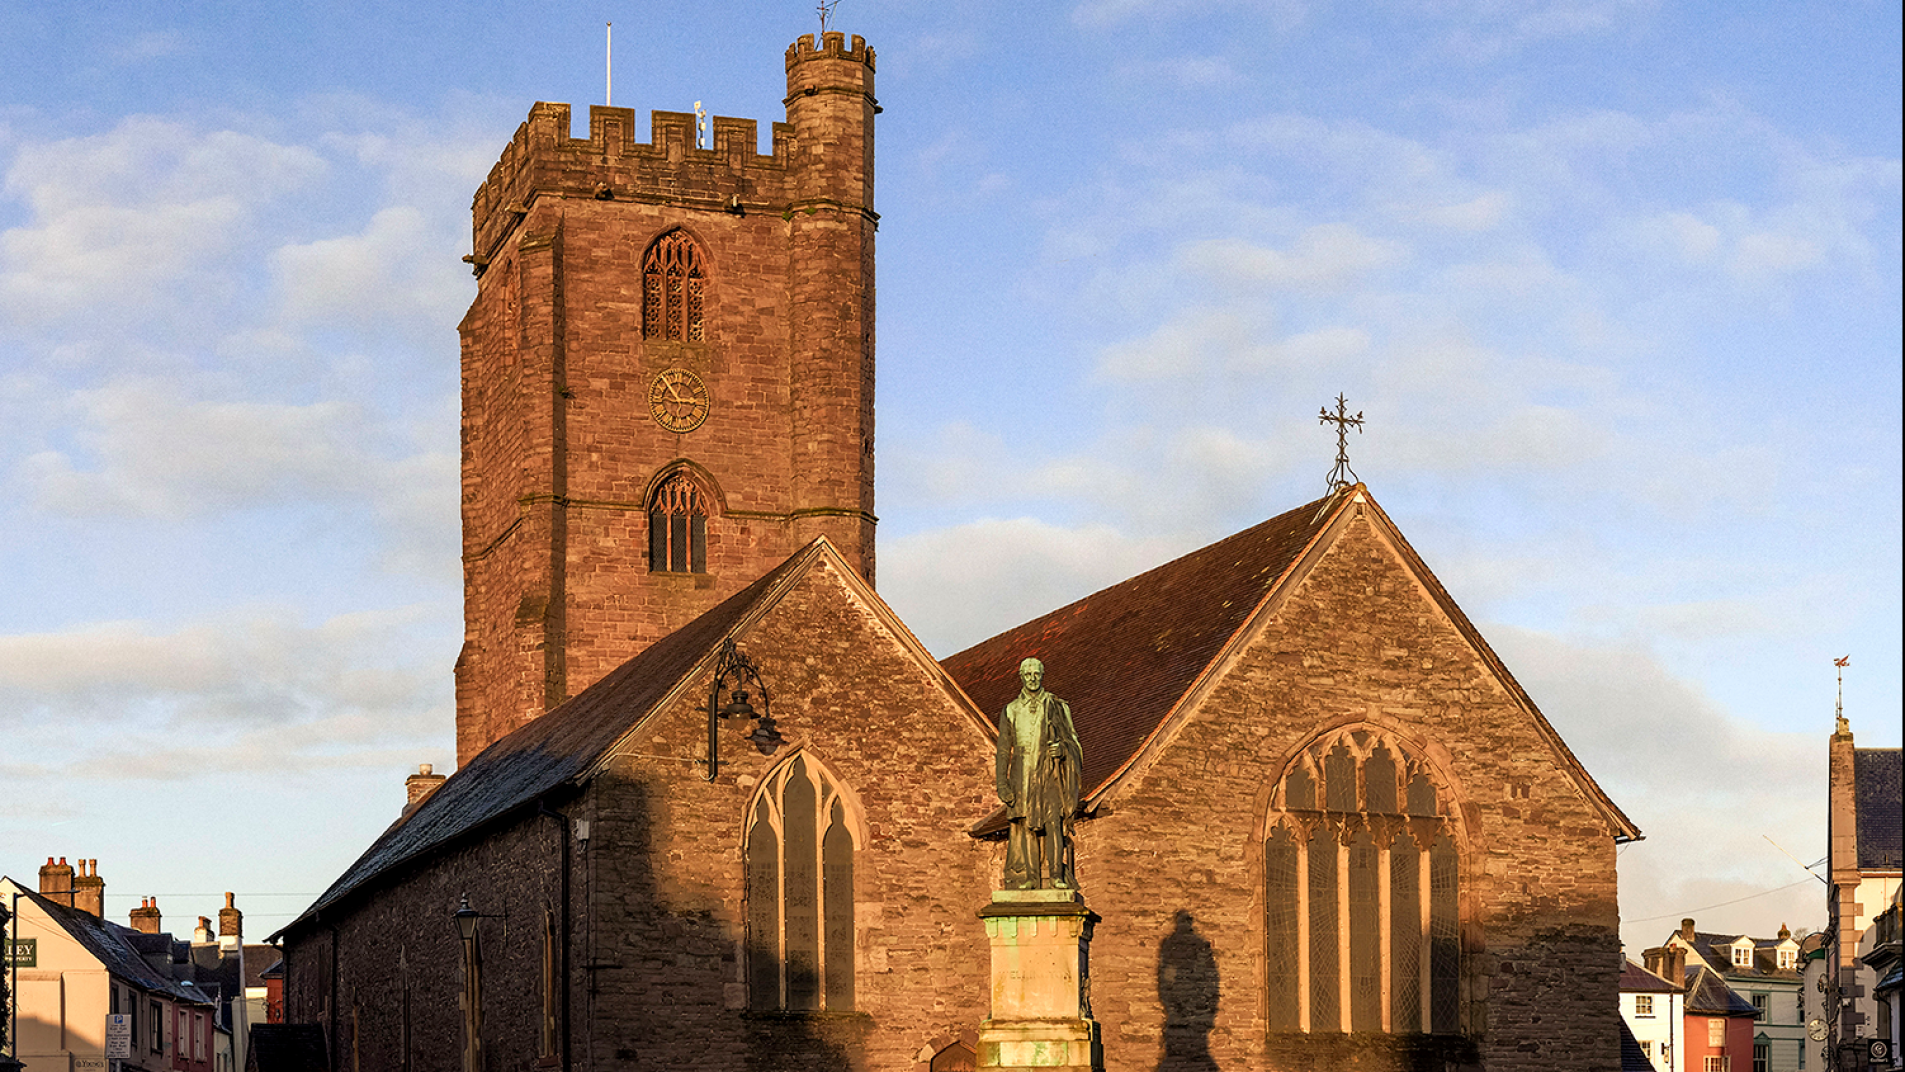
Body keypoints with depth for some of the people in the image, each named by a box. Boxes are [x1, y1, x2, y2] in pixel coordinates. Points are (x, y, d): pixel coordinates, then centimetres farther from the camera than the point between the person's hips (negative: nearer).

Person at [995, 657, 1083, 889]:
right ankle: (1028, 876, -1)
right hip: (1023, 776, 2)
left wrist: (1062, 748, -14)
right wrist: (1002, 783, 1)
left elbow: (1073, 739, 10)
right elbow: (1003, 750, 11)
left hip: (1049, 774, -2)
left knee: (1053, 820, -16)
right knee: (1024, 825, -4)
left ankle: (1056, 874, -18)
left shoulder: (1057, 707, 8)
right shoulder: (1011, 711, 12)